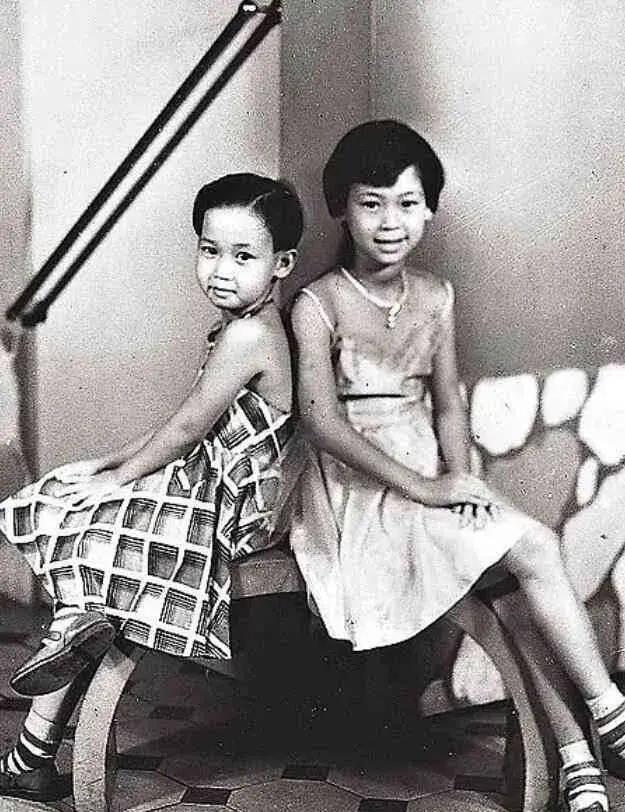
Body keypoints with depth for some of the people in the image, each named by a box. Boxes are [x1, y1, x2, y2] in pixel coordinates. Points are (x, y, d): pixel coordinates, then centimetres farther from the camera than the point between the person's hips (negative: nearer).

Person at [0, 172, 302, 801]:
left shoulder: (248, 332, -22)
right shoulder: (251, 327, 10)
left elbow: (187, 427, -19)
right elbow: (191, 426, 15)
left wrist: (115, 479, -6)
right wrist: (107, 464, 11)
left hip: (226, 506, -10)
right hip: (214, 487, 10)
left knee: (71, 530, -9)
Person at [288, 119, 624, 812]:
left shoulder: (435, 296, 7)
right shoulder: (318, 304, -10)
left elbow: (447, 402, 9)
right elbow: (320, 420, -18)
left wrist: (457, 476, -10)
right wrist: (419, 486, -21)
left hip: (427, 468, 6)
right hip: (358, 481, -5)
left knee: (520, 575, -16)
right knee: (532, 549, -20)